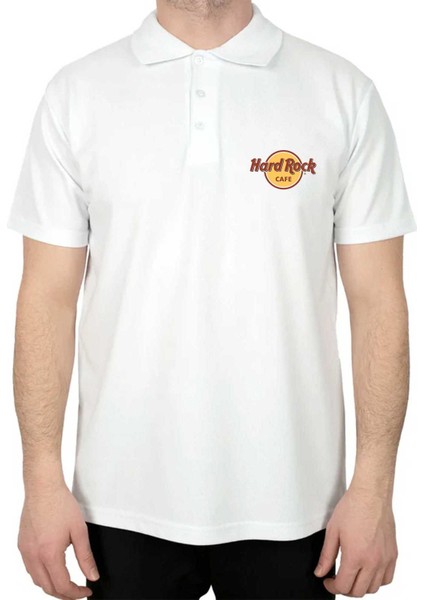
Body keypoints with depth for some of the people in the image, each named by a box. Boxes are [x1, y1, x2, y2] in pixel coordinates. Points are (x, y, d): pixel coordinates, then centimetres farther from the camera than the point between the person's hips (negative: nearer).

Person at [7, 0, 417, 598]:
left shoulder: (344, 93, -1)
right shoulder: (77, 92, 0)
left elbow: (378, 300, -2)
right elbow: (48, 298, 0)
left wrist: (373, 488, -5)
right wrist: (43, 482, -4)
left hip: (289, 499, 0)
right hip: (123, 498, 1)